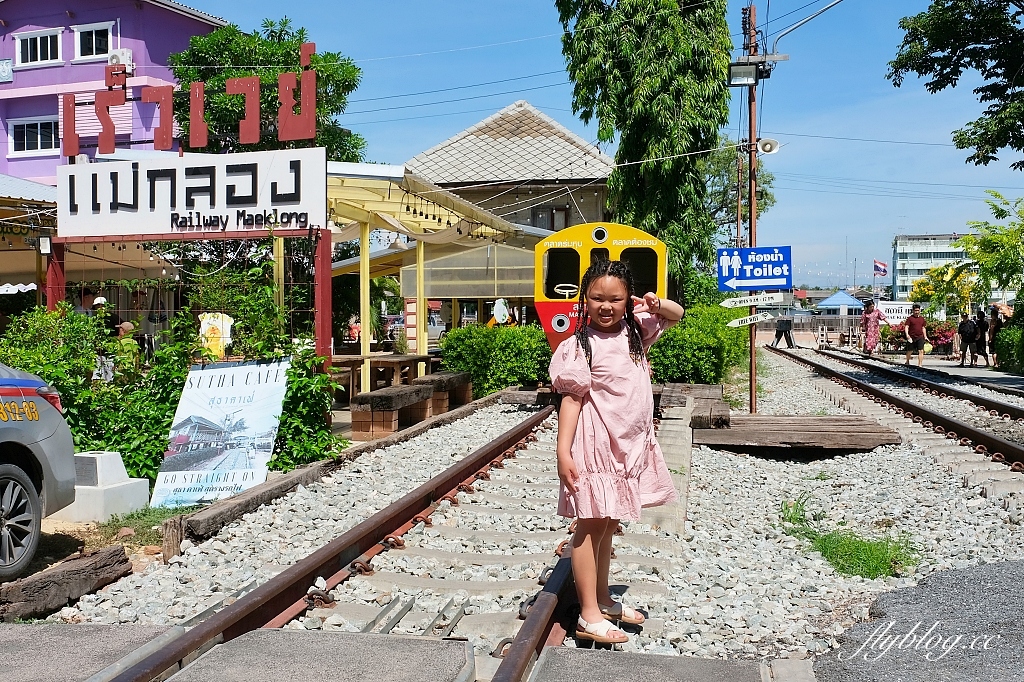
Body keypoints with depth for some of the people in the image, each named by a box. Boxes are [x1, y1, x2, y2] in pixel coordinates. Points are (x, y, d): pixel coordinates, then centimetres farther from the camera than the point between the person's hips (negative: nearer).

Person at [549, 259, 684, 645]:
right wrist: (563, 452, -21)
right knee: (591, 525, -3)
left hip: (629, 443, 7)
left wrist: (656, 305, -3)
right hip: (595, 443, -7)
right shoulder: (579, 346, -12)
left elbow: (676, 315, 20)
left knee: (607, 524, 17)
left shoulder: (635, 331, 6)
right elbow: (571, 398, -14)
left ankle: (603, 600, 29)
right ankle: (589, 617, 1)